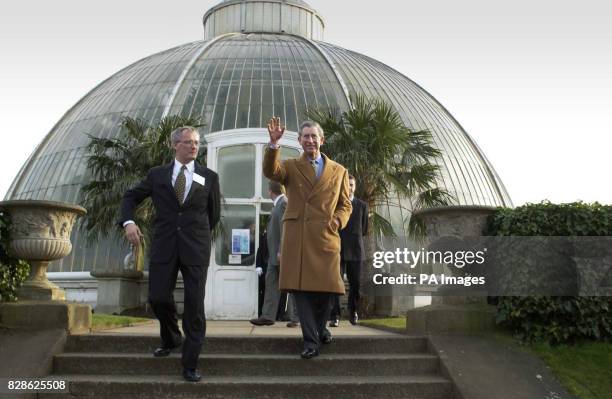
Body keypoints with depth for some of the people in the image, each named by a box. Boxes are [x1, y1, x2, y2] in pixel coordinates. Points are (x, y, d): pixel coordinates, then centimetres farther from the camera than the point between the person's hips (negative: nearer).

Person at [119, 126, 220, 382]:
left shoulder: (209, 177, 9)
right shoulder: (157, 175, 10)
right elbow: (130, 197, 13)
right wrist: (128, 222, -4)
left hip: (196, 248, -1)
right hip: (164, 246, 1)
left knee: (194, 304, -5)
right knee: (158, 298, -1)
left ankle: (190, 365, 3)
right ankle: (171, 338, 32)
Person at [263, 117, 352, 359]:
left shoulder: (339, 171, 15)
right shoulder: (290, 167, 10)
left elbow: (345, 205, 16)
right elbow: (270, 171, -12)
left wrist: (337, 221, -5)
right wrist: (274, 143, -26)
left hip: (326, 237, 1)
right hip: (297, 237, -1)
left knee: (326, 287, 4)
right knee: (301, 287, -2)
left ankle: (320, 327, 32)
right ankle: (311, 340, 8)